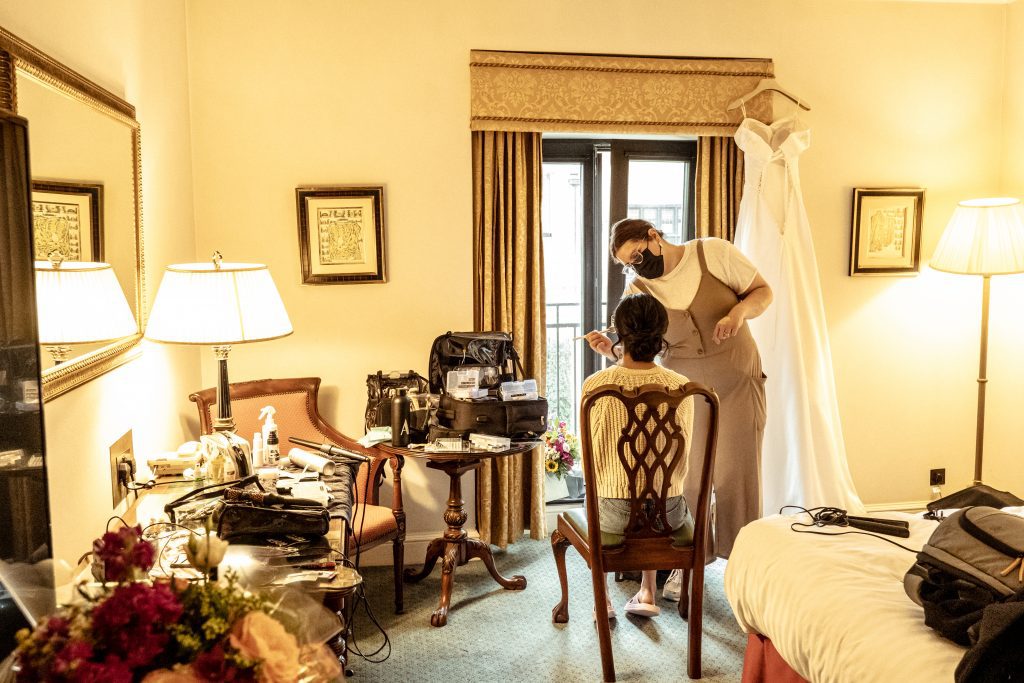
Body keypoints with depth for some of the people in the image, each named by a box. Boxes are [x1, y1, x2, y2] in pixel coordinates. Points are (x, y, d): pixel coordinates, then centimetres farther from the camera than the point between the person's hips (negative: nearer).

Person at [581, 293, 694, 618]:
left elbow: (592, 459, -4)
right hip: (667, 513, 1)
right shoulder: (681, 387, -10)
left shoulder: (595, 385, -14)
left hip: (613, 513, -1)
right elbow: (681, 461, 0)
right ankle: (647, 593, 36)